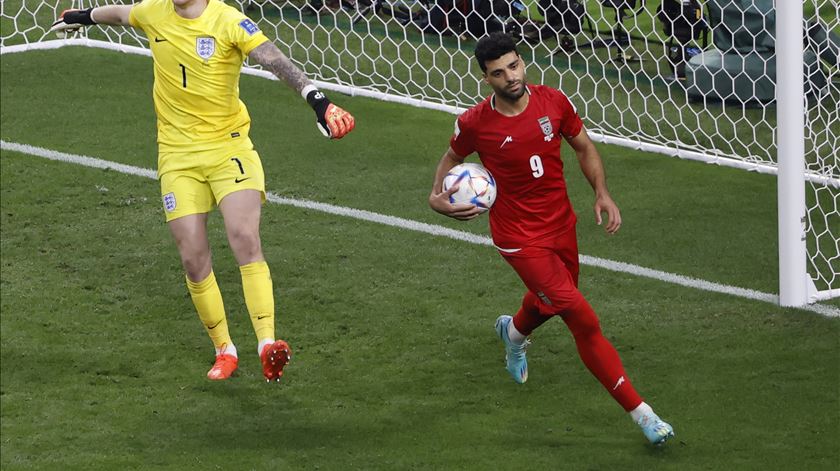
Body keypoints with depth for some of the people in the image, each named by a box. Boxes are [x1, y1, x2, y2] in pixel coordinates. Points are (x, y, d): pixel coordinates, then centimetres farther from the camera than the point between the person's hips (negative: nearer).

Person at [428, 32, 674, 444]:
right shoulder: (475, 123, -16)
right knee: (583, 321, -12)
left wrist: (602, 193, -7)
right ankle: (640, 413, -7)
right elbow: (452, 158, 6)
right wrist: (438, 197, -11)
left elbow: (584, 148, 6)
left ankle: (514, 331, 69)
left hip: (561, 225, 5)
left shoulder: (553, 102, -9)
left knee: (549, 301, 31)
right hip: (520, 238, -5)